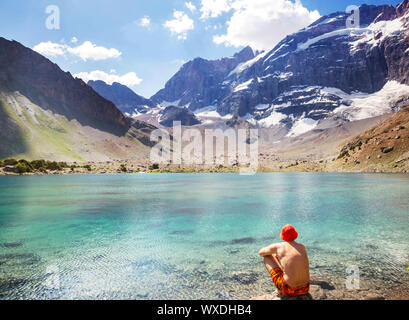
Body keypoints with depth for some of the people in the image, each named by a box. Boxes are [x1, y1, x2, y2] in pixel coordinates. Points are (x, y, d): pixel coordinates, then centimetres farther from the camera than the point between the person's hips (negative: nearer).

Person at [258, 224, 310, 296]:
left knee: (267, 257, 12)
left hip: (289, 290, -4)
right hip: (305, 289, 5)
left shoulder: (277, 246, -6)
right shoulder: (303, 247, 6)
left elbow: (260, 253, 14)